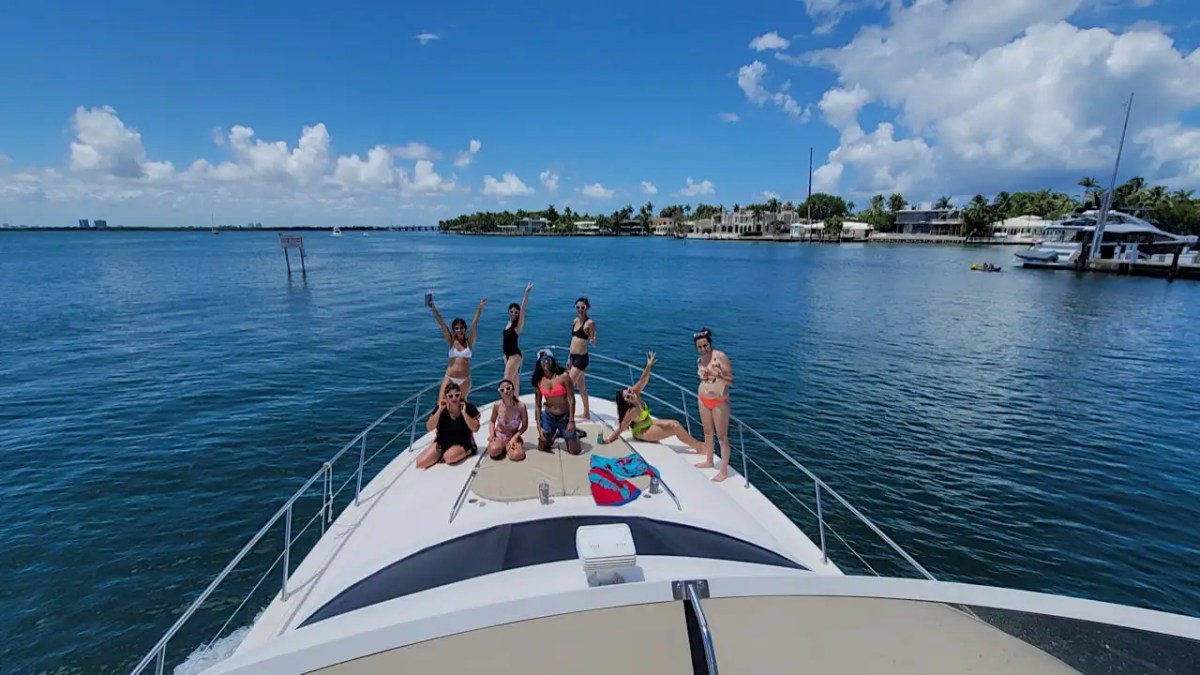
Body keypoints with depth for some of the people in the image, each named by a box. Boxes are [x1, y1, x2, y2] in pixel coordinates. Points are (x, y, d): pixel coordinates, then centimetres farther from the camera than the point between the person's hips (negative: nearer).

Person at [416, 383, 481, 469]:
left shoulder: (469, 408, -12)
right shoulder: (441, 408, -5)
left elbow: (475, 428, -20)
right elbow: (429, 428, -12)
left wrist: (463, 412, -25)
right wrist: (440, 410, -21)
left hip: (462, 444, -4)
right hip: (442, 442, 4)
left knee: (449, 457, -36)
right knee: (420, 463, -11)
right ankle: (441, 455, 14)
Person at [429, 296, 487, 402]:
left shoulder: (469, 342, -1)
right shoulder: (451, 341, 1)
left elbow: (474, 324, -10)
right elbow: (442, 324, -7)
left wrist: (480, 308, -19)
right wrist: (434, 309, -14)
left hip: (465, 379, 0)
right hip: (449, 378, 0)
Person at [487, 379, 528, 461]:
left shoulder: (521, 406, -20)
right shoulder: (497, 406, -15)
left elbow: (525, 425, -7)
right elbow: (492, 421, 5)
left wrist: (514, 438, -19)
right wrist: (491, 435, -12)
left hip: (513, 437, 0)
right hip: (498, 436, 1)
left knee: (517, 455, -30)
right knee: (494, 451, -33)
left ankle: (508, 447, 6)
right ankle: (502, 447, 6)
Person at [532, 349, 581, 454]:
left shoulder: (563, 376, -16)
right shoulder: (538, 381, -5)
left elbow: (571, 399, -14)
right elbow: (537, 405, 0)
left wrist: (571, 421, -17)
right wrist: (539, 427, -3)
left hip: (565, 417, -3)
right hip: (548, 417, 3)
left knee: (574, 451, 1)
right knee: (542, 448, 11)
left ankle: (574, 435, 34)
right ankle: (555, 434, 40)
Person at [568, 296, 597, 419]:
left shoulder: (590, 323, -11)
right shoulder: (575, 320, 11)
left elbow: (593, 341, -9)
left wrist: (592, 340, -33)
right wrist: (569, 358, 17)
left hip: (581, 357, -8)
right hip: (573, 356, 8)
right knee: (581, 386, 15)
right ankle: (586, 413, 26)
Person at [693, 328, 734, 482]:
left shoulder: (720, 356, -15)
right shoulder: (699, 360, 5)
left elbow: (731, 380, -16)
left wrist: (717, 375, -30)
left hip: (719, 401, -7)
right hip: (703, 400, 7)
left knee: (722, 436, 0)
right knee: (708, 432, 19)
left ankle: (724, 471, 9)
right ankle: (709, 461, 37)